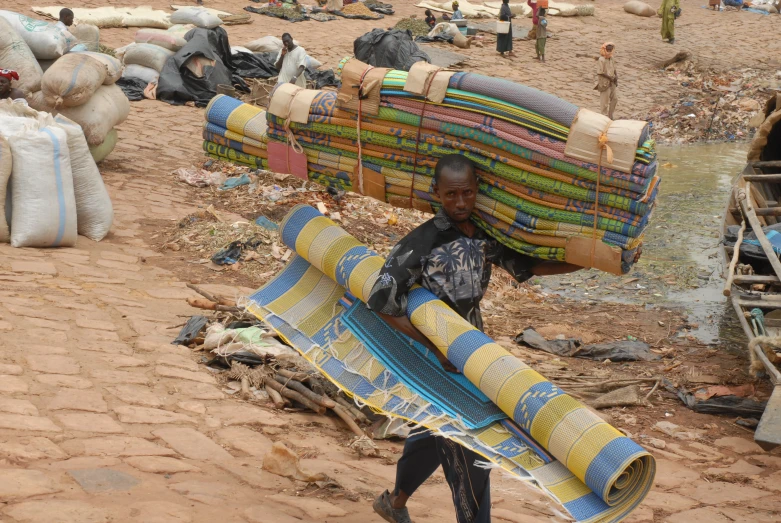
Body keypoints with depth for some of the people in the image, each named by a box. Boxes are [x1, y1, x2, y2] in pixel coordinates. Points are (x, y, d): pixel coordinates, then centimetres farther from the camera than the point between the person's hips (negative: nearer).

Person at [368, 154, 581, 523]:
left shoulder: (486, 237, -1)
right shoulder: (422, 242, -21)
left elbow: (528, 265, 9)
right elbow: (380, 301, -22)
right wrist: (435, 347, -24)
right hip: (439, 359, -7)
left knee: (431, 437, 23)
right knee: (465, 452, -2)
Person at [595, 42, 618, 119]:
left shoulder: (611, 59, 5)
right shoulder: (601, 60, -18)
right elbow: (600, 73, -20)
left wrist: (616, 77, 0)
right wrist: (610, 77, -18)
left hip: (612, 83, 8)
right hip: (605, 83, -8)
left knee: (615, 98, 13)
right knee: (605, 101, 3)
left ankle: (610, 116, 26)